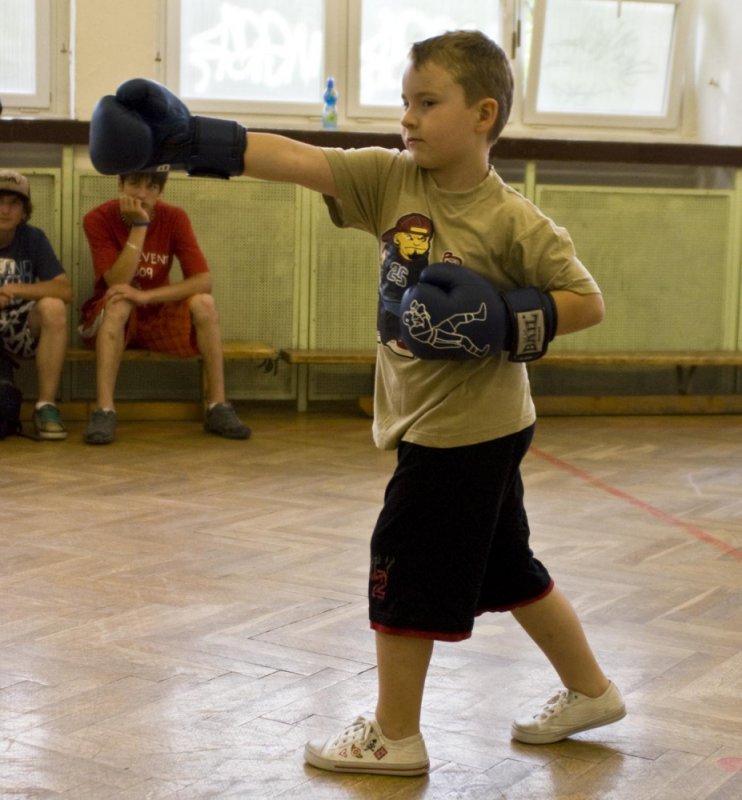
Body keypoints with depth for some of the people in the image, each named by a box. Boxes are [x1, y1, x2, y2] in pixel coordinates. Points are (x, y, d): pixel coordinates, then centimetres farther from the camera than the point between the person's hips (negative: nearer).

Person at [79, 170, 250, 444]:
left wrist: (145, 295, -31)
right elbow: (117, 284, -24)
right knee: (119, 304, -36)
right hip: (108, 319, -2)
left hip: (158, 315, 2)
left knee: (203, 303, -25)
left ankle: (218, 407, -21)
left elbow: (204, 280, -19)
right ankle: (104, 410, -39)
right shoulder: (98, 219, -15)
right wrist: (139, 226, -29)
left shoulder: (174, 218, -10)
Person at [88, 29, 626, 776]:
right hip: (429, 421, 7)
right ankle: (589, 691, 36)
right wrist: (189, 139, -20)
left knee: (404, 571, 1)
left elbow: (589, 301, -11)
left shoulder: (513, 222, -16)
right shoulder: (390, 179, -1)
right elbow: (298, 160, -11)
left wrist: (506, 321, -23)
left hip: (466, 430, -7)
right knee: (505, 570, 19)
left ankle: (393, 736, 19)